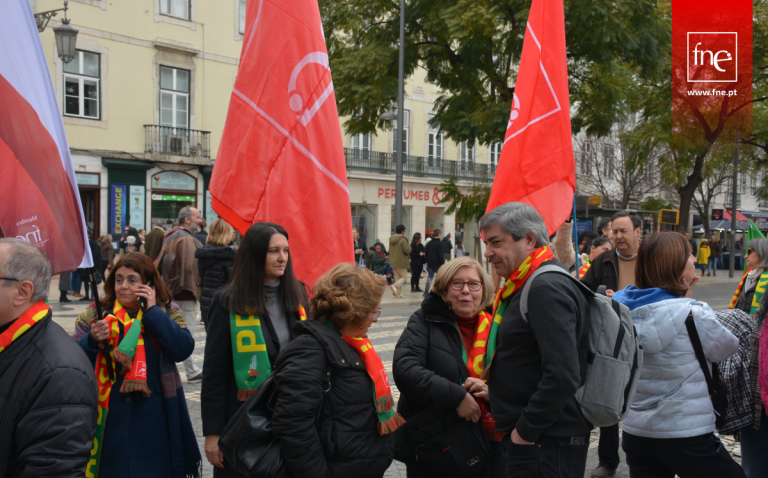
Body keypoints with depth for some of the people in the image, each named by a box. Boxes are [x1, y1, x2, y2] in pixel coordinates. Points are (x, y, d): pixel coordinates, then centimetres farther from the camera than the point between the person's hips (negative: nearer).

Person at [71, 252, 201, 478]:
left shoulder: (167, 314, 3)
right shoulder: (97, 314, 4)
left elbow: (183, 349, -14)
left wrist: (152, 311, -13)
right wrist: (93, 340, -22)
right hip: (109, 420, 0)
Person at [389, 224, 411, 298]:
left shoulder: (391, 239, 10)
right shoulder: (403, 240, -15)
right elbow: (407, 250, -18)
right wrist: (409, 247, 2)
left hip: (393, 262, 7)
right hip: (401, 262, -7)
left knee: (397, 277, 12)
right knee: (404, 276, 3)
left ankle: (399, 294, 9)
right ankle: (395, 287, -20)